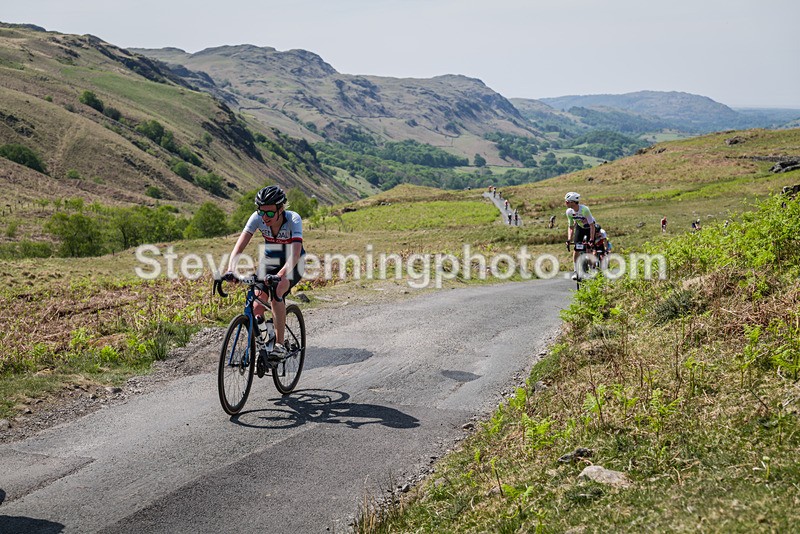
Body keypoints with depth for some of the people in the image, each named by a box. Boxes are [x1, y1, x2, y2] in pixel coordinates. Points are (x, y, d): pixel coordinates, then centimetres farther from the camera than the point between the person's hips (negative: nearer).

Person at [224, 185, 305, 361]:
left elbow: (295, 254, -42)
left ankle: (280, 345, -22)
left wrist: (278, 276, -57)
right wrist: (230, 270, -47)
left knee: (275, 293, -32)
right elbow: (240, 245, -29)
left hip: (292, 265, -3)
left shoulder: (293, 219, -31)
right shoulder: (257, 218, -22)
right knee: (257, 307, -14)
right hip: (270, 262, 4)